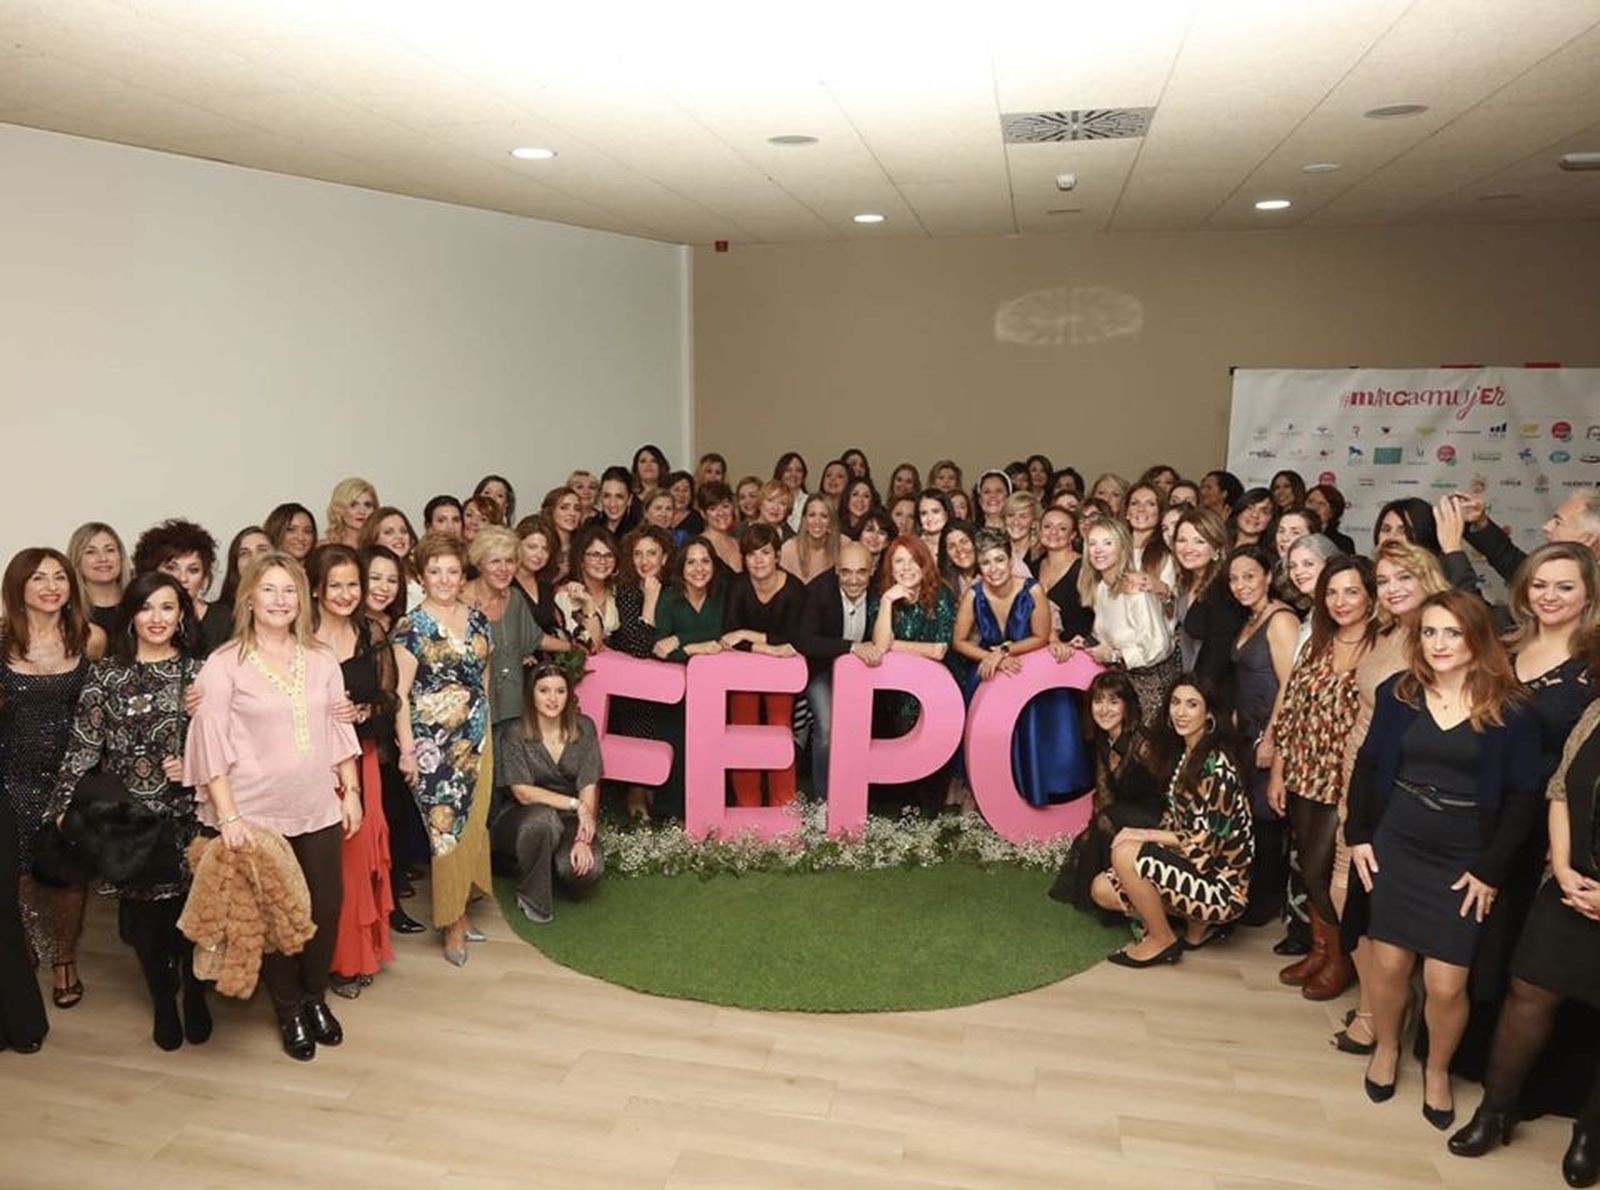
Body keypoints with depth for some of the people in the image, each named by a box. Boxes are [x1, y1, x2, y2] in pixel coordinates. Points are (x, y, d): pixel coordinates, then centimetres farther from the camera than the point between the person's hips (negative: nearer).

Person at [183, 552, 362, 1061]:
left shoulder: (321, 660, 5)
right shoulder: (224, 665, -7)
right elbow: (212, 744, -10)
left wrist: (351, 791, 8)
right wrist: (227, 815, -15)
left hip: (318, 809, 4)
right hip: (257, 814, -3)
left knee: (326, 906, 8)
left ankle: (316, 998, 32)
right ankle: (289, 1011, 28)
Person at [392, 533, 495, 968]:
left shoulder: (477, 619, 7)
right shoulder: (411, 627, -7)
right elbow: (400, 692, -8)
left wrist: (485, 726, 12)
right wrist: (407, 748, -12)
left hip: (476, 737, 5)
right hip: (434, 743, -4)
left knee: (474, 822, 7)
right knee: (446, 827, -1)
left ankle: (461, 907, 26)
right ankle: (452, 923, 12)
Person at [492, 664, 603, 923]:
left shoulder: (584, 728, -4)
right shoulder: (514, 734, -12)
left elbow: (589, 788, -8)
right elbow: (523, 793, -16)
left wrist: (584, 839, -19)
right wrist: (575, 804, -23)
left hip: (570, 819, 3)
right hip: (521, 817, -3)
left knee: (589, 868, -26)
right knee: (543, 818, -38)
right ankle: (531, 894, -12)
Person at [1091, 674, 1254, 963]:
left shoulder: (1216, 767, -21)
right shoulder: (1185, 755, 8)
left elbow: (1205, 843, -21)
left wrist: (1142, 834, -14)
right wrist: (1142, 835, -7)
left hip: (1221, 886, -9)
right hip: (1190, 866, 9)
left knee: (1125, 853, -24)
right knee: (1102, 889, 3)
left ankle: (1162, 940, -3)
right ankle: (1197, 923, 12)